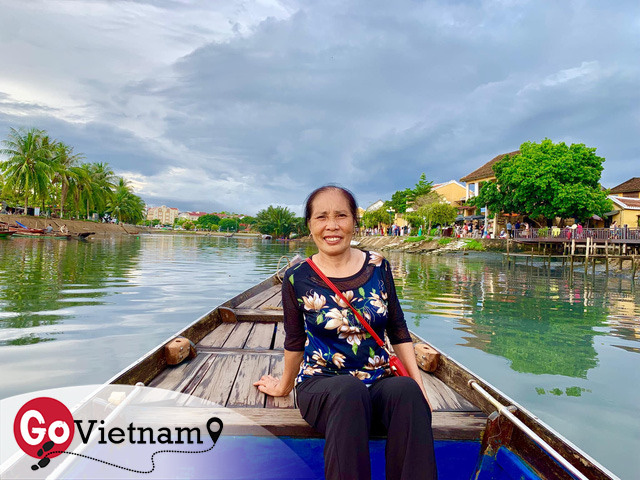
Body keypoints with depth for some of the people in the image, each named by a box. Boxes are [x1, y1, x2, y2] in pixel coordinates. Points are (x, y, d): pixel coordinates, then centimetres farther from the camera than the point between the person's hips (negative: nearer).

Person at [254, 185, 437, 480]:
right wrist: (284, 386, 22)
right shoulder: (297, 278, -3)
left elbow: (398, 332, 8)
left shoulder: (378, 267, 2)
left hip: (378, 382, 2)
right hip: (321, 383, -1)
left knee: (406, 389, -32)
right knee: (350, 390, -36)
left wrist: (418, 382, -1)